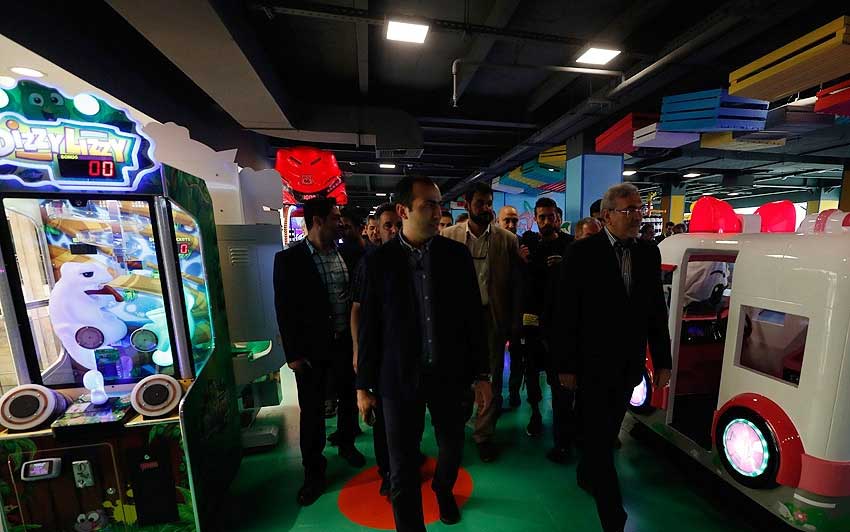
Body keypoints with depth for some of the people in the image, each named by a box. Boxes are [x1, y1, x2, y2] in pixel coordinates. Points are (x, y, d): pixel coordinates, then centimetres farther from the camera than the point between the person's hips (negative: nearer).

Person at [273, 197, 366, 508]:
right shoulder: (289, 259, -10)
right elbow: (284, 309, -8)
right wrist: (293, 353, -8)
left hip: (347, 342, 4)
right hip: (312, 347, -3)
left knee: (348, 399, 19)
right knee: (312, 411, 11)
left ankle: (346, 445, 47)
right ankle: (314, 473, 33)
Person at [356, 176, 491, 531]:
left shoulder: (457, 254, -5)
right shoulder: (379, 260, -7)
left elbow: (473, 317, 0)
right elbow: (370, 326, -3)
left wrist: (481, 372, 2)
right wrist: (364, 385, 2)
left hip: (450, 373, 2)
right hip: (399, 378, -2)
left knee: (452, 445, 24)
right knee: (403, 467, 11)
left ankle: (443, 489, 58)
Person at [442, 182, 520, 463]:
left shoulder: (508, 239, -2)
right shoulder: (449, 235, -2)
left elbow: (515, 284, 1)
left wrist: (514, 324, -1)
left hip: (493, 317, 0)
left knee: (490, 380, 11)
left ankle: (484, 434, 33)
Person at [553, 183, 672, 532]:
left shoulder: (649, 253, 3)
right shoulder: (582, 252, -13)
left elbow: (657, 310, 7)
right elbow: (566, 313, -13)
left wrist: (662, 361, 7)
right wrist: (566, 365, -11)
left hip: (629, 363, 5)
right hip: (593, 362, -5)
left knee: (608, 429, 20)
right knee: (598, 435, 5)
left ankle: (587, 476, 46)